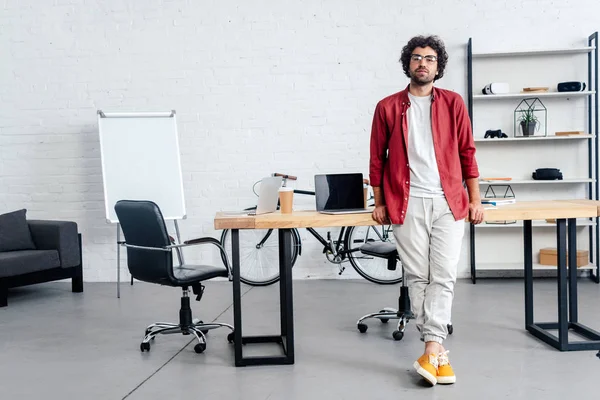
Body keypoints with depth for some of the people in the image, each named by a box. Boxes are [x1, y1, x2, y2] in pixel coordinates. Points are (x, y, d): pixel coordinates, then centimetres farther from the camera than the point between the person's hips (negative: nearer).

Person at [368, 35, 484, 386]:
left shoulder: (453, 103, 8)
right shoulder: (388, 107, 6)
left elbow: (467, 153, 9)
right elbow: (377, 158, 9)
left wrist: (475, 199, 5)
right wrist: (380, 202, 6)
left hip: (449, 202, 0)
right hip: (408, 204, 0)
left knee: (443, 276, -5)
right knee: (417, 277, 2)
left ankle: (431, 351, -3)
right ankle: (439, 352, 12)